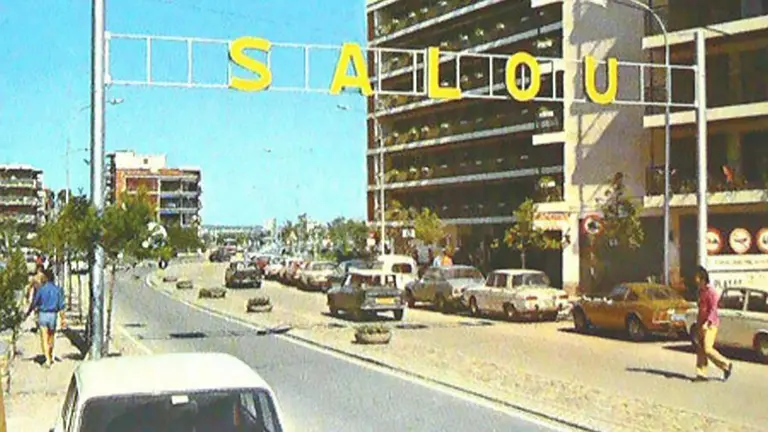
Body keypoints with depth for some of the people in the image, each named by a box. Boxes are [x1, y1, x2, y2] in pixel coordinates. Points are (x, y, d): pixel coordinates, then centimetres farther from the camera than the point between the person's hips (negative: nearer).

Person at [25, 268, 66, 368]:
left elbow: (34, 303, -3)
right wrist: (63, 319, -1)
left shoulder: (41, 289, -8)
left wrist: (28, 312, 14)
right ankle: (50, 357, 32)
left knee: (44, 339, -1)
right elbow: (61, 306, -5)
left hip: (42, 315, -2)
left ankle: (48, 360, -10)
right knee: (51, 337, 19)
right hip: (53, 315, 2)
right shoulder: (58, 289, -4)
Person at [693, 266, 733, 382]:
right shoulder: (701, 291, 14)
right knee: (700, 349, 5)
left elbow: (713, 309, -19)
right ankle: (701, 374, 7)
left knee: (707, 349, -11)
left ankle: (726, 365, 5)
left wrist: (707, 322, -28)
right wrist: (698, 323, 20)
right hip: (702, 324, 9)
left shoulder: (711, 291, -14)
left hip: (710, 324, -9)